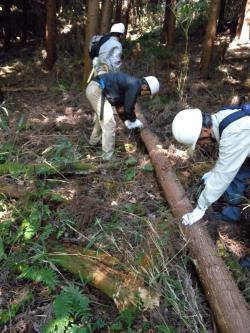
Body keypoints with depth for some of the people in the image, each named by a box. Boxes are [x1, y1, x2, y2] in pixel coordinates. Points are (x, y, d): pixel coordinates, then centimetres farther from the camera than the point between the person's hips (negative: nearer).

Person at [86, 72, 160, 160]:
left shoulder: (130, 83, 20)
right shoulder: (135, 86, -10)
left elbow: (119, 105, 25)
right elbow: (128, 108, -8)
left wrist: (126, 121, 25)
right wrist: (134, 120, 10)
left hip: (93, 87, 11)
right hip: (97, 90, -11)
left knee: (102, 118, 29)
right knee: (109, 123, -7)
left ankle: (94, 141, 48)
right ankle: (108, 157, 1)